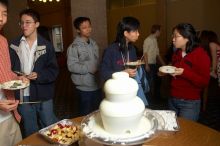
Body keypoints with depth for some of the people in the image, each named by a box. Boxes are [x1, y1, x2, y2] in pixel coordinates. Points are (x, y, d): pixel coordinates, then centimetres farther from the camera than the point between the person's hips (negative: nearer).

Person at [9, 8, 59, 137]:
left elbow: (54, 71, -4)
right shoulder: (14, 45, 3)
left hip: (43, 95, -1)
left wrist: (39, 75, -20)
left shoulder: (46, 45, -1)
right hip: (23, 95, 2)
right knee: (29, 132, 18)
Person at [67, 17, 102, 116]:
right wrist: (89, 69, -20)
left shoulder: (93, 43, 8)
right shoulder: (74, 46, -12)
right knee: (86, 114, 10)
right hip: (84, 87, -6)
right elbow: (71, 66, -19)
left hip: (97, 85, 6)